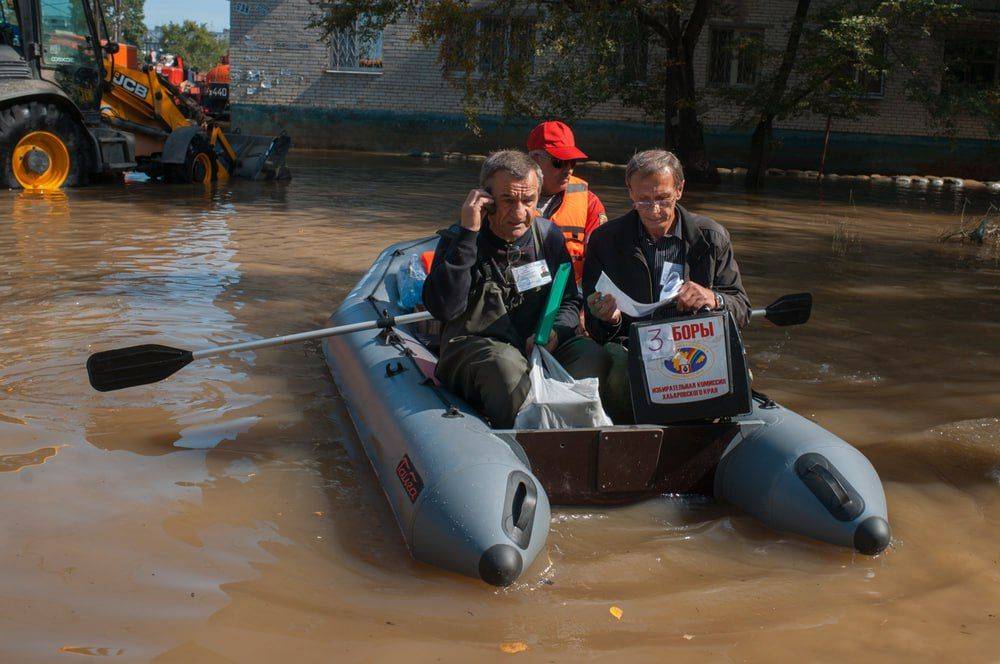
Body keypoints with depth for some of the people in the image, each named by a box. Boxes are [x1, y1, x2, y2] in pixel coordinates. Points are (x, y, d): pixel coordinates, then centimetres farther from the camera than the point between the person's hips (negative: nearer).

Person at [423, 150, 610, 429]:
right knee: (505, 364, -36)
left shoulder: (548, 235, 7)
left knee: (593, 357, -23)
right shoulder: (456, 239, -4)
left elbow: (570, 300, 16)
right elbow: (443, 309, -20)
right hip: (473, 346, -3)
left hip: (540, 345, 4)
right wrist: (467, 235, -22)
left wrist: (554, 332, -8)